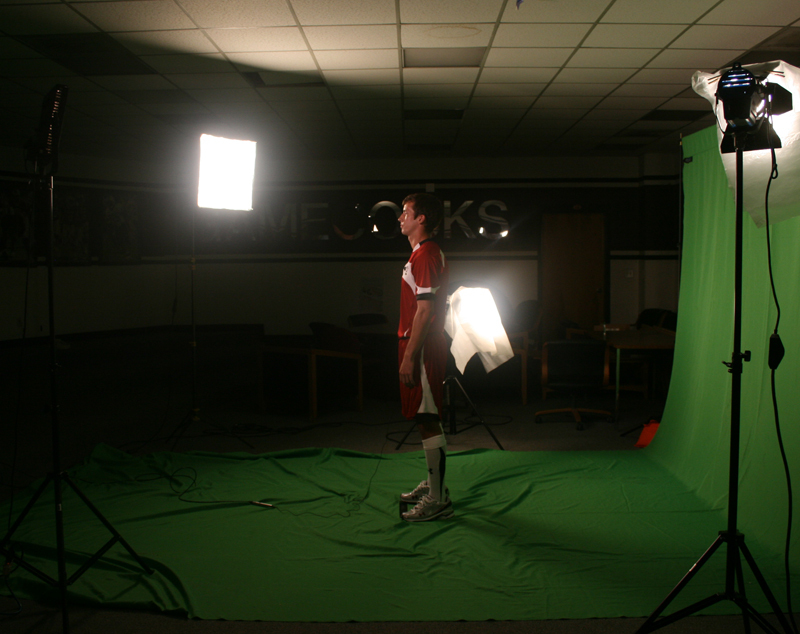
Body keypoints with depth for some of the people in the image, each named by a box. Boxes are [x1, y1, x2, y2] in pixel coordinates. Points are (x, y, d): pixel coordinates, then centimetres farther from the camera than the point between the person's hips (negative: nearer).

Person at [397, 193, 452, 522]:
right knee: (428, 419, 16)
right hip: (424, 346, 11)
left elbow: (424, 310, -21)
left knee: (428, 421, -7)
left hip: (422, 348, -11)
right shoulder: (426, 253, 18)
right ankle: (433, 484, 27)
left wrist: (410, 356, -22)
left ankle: (438, 500, -2)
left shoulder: (425, 255, -15)